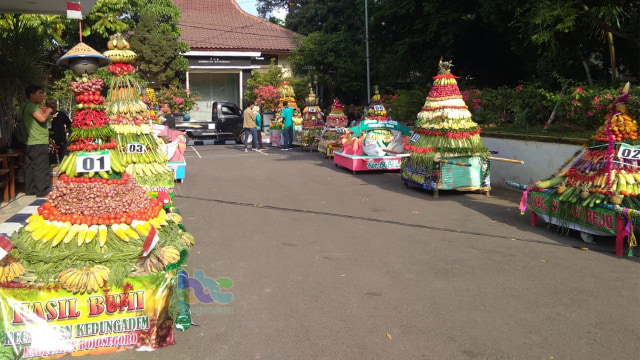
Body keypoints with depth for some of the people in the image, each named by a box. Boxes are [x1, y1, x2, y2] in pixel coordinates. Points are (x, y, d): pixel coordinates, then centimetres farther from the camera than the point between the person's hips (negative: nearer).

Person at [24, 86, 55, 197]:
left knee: (30, 167, 12)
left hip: (30, 143, 10)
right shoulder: (32, 106, -13)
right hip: (39, 142, -10)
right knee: (41, 168, -7)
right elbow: (42, 118, -26)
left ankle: (30, 189, 18)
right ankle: (43, 191, -6)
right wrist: (48, 111, -7)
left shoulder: (29, 106, 19)